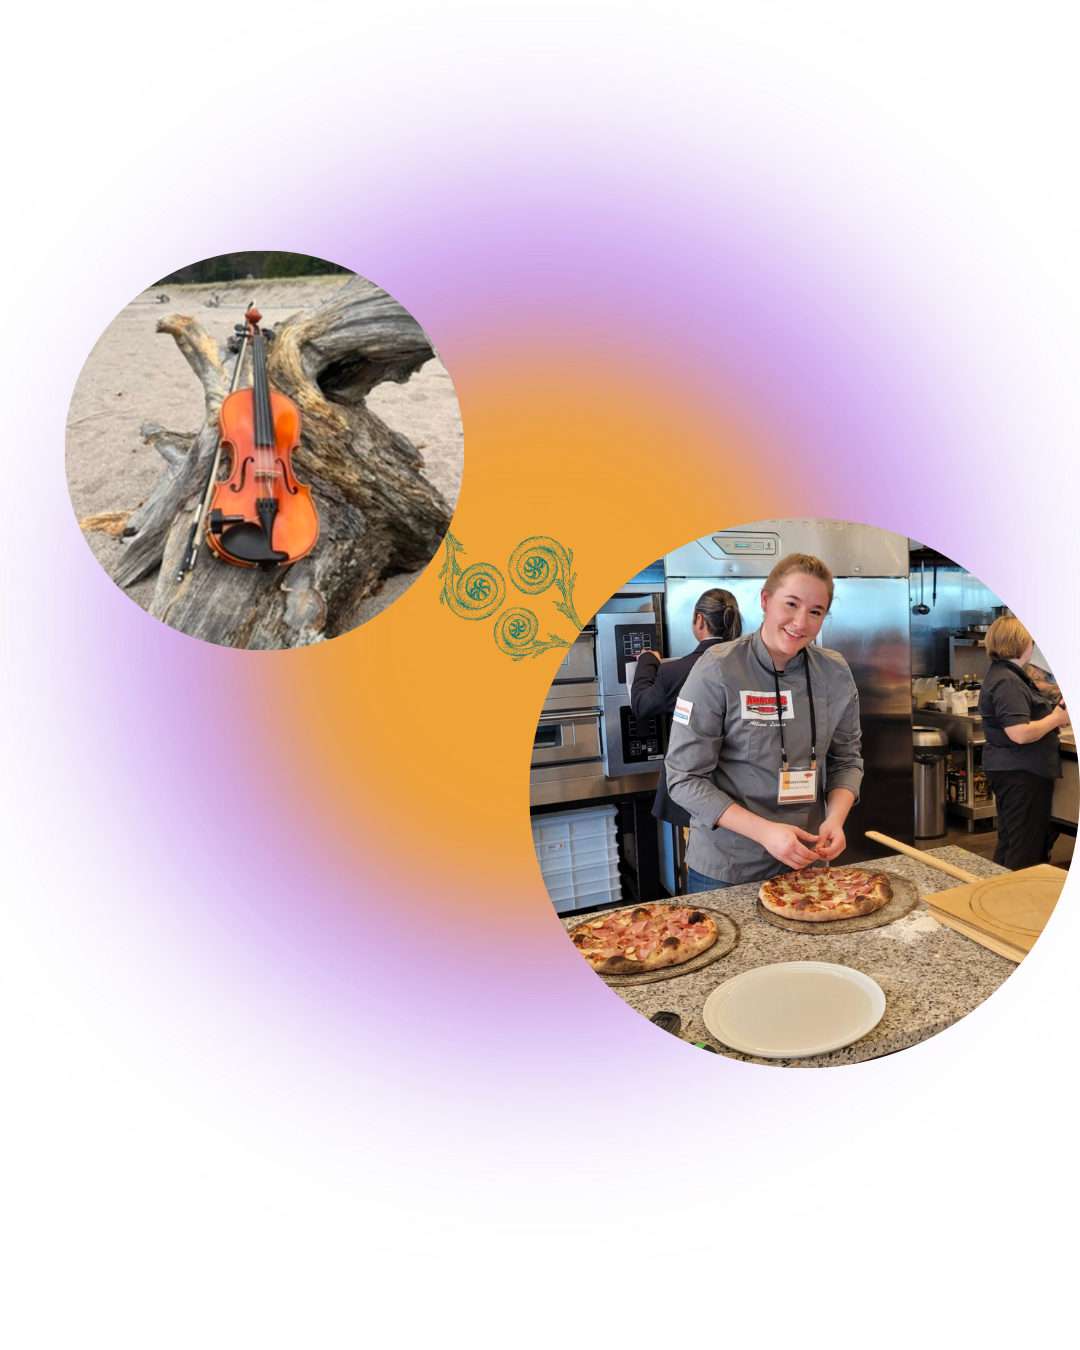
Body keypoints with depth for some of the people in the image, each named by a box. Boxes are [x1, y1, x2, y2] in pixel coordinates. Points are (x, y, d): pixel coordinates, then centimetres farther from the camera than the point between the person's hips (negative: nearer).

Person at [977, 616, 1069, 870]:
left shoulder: (1007, 674, 13)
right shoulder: (1007, 681, -19)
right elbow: (1021, 733, -27)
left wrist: (1053, 713, 8)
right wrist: (1056, 718, -13)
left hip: (1014, 770, 11)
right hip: (1020, 773, -11)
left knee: (1010, 843, 17)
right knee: (1027, 850, -4)